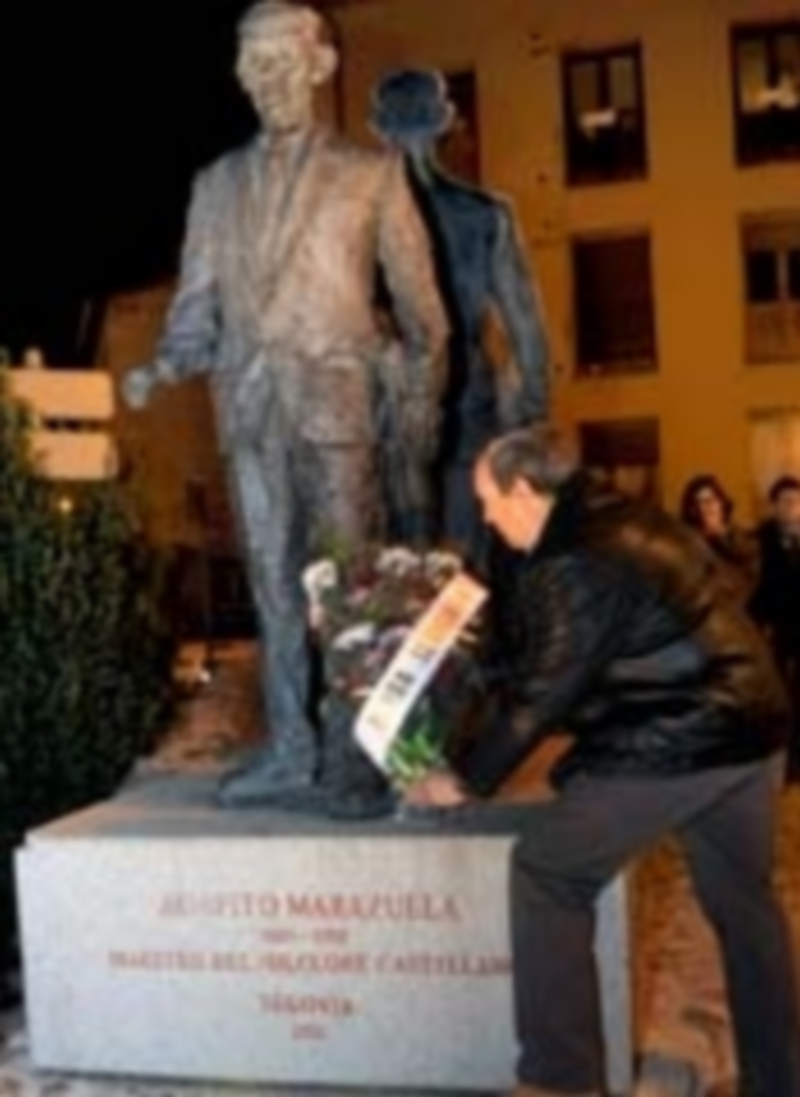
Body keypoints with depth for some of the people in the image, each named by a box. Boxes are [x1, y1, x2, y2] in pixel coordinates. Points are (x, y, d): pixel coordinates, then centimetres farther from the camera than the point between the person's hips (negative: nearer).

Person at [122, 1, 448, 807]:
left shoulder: (370, 173, 7)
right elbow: (198, 303, 11)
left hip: (336, 396, -3)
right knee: (274, 579, 5)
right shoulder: (217, 184, 15)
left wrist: (421, 400, -1)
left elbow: (417, 299, 6)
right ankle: (290, 746, 12)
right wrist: (162, 367, -7)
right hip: (249, 403, 4)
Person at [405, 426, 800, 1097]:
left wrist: (469, 781, -1)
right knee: (743, 902, 20)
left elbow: (543, 693, -12)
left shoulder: (574, 562, -15)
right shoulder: (632, 522, 14)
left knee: (548, 873, 2)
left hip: (672, 746, -9)